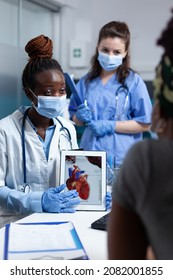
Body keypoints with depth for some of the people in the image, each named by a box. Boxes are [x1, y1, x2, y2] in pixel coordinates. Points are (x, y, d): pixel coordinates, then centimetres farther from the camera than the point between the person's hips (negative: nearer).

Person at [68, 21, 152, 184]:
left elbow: (145, 124, -6)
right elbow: (74, 119, 17)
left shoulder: (133, 81, -4)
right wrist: (81, 117, -5)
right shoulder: (87, 81, 9)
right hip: (89, 152, 3)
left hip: (120, 159, -3)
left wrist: (110, 126, -13)